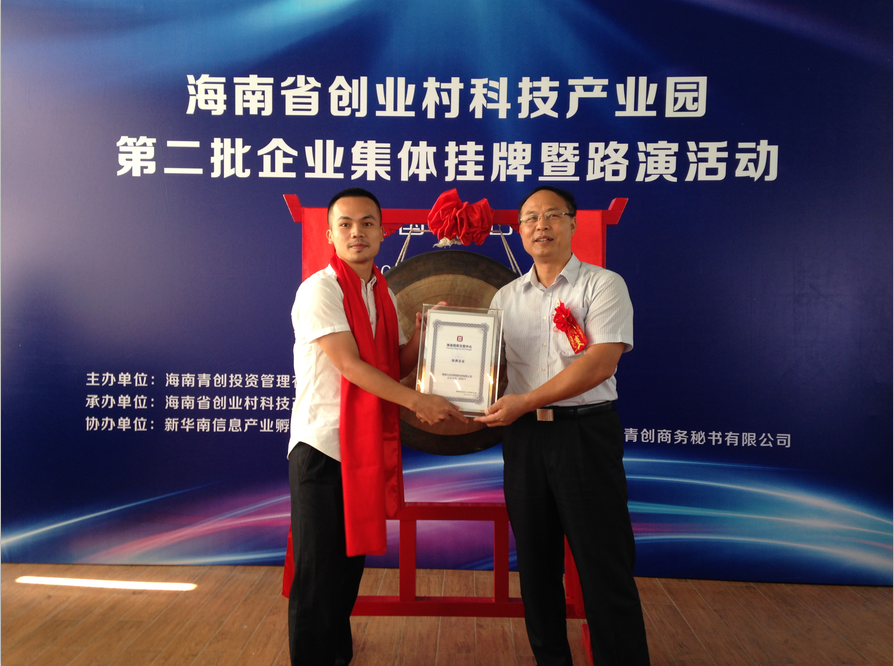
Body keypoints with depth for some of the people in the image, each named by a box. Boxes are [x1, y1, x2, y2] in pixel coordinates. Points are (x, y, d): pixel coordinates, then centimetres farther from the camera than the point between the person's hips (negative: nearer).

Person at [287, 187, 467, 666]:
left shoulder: (383, 294, 11)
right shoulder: (320, 289, -12)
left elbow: (399, 363, 11)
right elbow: (349, 364, -20)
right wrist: (416, 402, -24)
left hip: (366, 446, 7)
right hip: (321, 448, -7)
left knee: (351, 561, 18)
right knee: (318, 571, 2)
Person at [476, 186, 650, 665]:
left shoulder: (602, 284, -3)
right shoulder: (505, 297, 12)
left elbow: (601, 361, -15)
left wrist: (525, 401, -19)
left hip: (585, 432, -4)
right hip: (524, 436, 5)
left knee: (604, 568, 1)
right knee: (536, 563, 14)